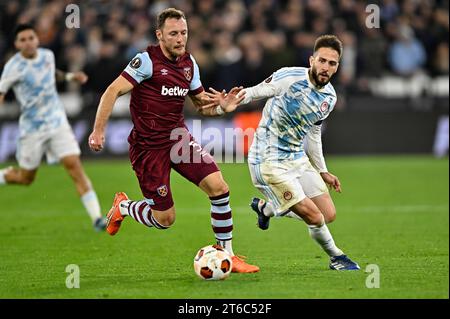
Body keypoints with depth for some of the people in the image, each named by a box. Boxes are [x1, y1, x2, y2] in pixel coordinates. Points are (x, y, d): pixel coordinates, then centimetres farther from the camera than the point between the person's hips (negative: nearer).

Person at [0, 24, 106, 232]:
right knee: (26, 178, 9)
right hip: (32, 128, -3)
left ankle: (96, 218, -16)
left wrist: (70, 76, 8)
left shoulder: (47, 55, 2)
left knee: (74, 165, -12)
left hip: (57, 122, 3)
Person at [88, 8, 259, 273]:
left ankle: (227, 256, 1)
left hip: (179, 137, 6)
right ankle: (123, 207, 30)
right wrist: (99, 130, -26)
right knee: (165, 219, -3)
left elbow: (203, 104, 16)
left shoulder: (189, 64, 6)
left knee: (219, 187, -12)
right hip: (149, 146, -6)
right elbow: (113, 91, -18)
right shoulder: (147, 60, -15)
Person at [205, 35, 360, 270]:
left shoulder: (329, 97, 5)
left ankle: (265, 207, 27)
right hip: (269, 161, -8)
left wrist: (322, 172, 22)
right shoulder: (291, 78, -18)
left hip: (298, 158, 8)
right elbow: (256, 92, -28)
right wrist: (231, 103, -48)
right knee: (314, 216, -13)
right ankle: (336, 257, 17)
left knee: (328, 215, 5)